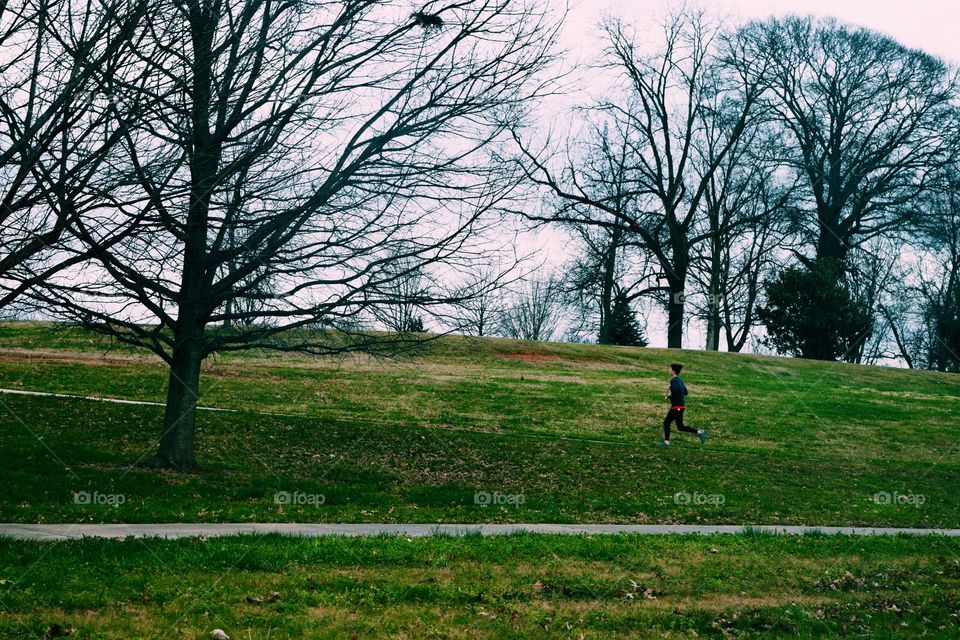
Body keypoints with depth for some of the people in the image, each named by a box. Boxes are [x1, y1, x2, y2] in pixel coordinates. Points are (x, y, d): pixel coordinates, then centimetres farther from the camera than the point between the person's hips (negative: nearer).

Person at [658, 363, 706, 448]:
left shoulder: (673, 380, -14)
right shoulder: (680, 380, 13)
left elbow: (675, 392, -26)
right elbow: (685, 392, 17)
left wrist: (669, 396, -7)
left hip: (677, 406, -10)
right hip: (681, 404, 10)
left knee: (680, 427, -4)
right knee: (666, 422, 11)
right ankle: (666, 442, 10)